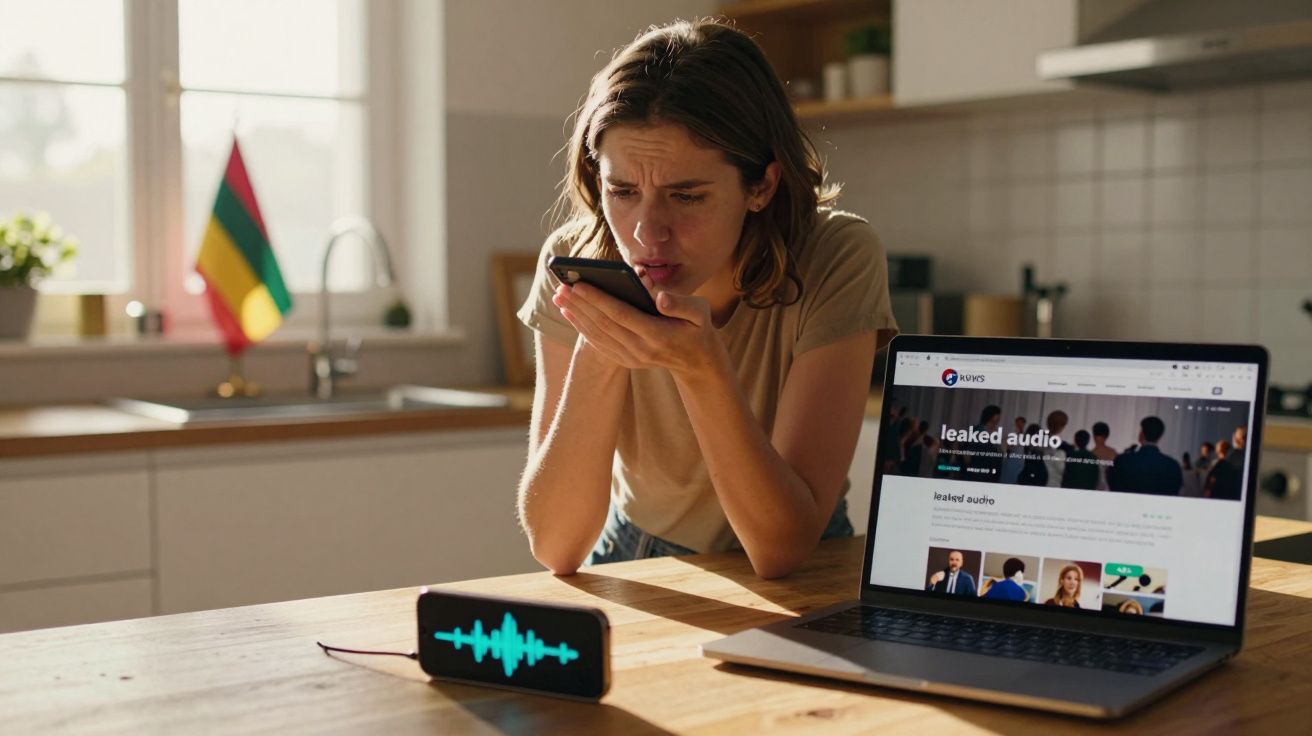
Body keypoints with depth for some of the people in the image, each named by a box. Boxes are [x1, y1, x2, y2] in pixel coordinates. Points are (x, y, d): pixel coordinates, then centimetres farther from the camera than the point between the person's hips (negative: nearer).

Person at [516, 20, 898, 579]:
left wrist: (701, 367, -37)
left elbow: (784, 548, -25)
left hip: (798, 589, 0)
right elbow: (554, 547, -19)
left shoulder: (837, 263, -20)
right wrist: (597, 355, -31)